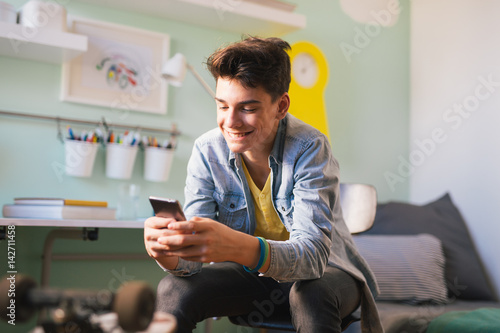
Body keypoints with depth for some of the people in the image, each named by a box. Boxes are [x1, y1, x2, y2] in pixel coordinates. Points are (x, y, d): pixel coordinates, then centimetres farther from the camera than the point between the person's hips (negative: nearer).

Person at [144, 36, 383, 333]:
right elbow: (196, 251, -17)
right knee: (173, 290, -21)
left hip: (322, 273, -3)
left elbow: (312, 254, -37)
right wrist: (168, 249, -43)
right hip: (251, 272, 3)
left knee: (313, 295, -36)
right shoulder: (207, 151, -13)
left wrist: (239, 247, -57)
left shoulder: (310, 148, -25)